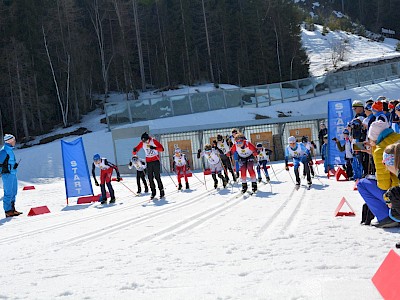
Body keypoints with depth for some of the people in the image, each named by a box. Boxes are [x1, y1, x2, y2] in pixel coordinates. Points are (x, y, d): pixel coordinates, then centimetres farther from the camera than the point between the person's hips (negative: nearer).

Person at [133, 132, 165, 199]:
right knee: (150, 177, 3)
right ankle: (153, 192, 12)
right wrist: (134, 151, -24)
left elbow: (162, 149, -17)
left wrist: (155, 148, -34)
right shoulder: (142, 143, 0)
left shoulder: (154, 141, -11)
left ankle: (162, 191, 2)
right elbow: (136, 149, 0)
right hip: (148, 161, 4)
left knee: (157, 177, -6)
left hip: (155, 160, -4)